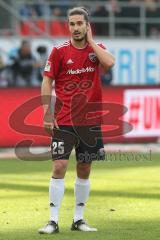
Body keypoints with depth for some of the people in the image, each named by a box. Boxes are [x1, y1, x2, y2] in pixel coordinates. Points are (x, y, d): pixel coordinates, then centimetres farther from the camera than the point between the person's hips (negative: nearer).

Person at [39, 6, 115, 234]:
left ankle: (78, 219, 19)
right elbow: (47, 81, -1)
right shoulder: (59, 51, -2)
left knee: (84, 170, 9)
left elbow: (109, 62, -18)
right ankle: (53, 221, -7)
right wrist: (47, 114, -8)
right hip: (63, 120, -3)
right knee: (59, 166, -10)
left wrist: (90, 41, -10)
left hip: (90, 120, 3)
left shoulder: (97, 48, 4)